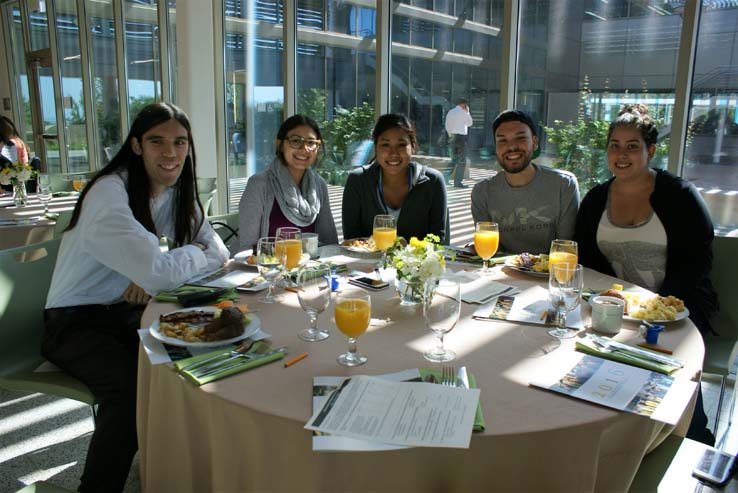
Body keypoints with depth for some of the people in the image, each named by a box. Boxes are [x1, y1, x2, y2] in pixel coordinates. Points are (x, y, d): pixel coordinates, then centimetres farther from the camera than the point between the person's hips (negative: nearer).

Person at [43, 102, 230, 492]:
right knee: (129, 389, -32)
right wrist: (197, 253, -11)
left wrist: (155, 277, -20)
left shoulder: (176, 190, 3)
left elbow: (217, 250, -3)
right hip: (76, 322, -6)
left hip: (129, 313, 7)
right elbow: (159, 272, -33)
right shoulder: (108, 194, -22)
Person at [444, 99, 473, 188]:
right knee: (462, 161, 0)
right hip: (461, 136, -7)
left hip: (452, 136, 7)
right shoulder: (463, 112, -10)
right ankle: (457, 182, 1)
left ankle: (446, 177, 8)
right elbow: (470, 123, 1)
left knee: (455, 159, 18)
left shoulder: (450, 112, 10)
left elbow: (447, 126, 13)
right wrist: (468, 112, 8)